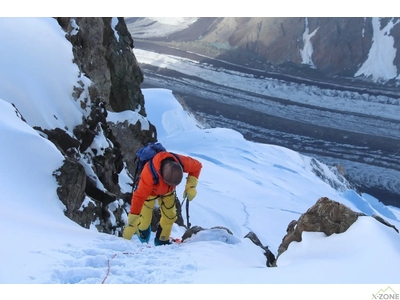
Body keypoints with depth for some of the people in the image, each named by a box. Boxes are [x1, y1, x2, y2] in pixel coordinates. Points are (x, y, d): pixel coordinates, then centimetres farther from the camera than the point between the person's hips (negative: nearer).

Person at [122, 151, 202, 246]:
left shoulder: (182, 162, -38)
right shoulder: (149, 174, -48)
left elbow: (197, 166, -16)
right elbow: (139, 197, -46)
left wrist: (191, 187, -27)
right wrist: (131, 225, -44)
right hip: (149, 190, -3)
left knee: (170, 216, 2)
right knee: (145, 220, 0)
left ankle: (162, 240, 27)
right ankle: (142, 234, 35)